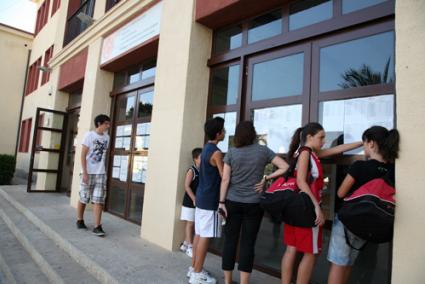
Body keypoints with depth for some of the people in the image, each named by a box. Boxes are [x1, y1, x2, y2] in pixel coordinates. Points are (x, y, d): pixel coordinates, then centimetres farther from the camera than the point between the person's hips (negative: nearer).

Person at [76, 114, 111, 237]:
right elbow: (83, 155, -9)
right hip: (88, 172, -4)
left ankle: (97, 226, 0)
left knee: (99, 200, -1)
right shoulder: (89, 135, -6)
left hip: (101, 173, 4)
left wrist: (101, 170, 14)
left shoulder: (107, 137, 9)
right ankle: (80, 220, 29)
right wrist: (84, 172, -15)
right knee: (84, 198, 9)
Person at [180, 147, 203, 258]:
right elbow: (186, 186, -17)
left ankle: (185, 244, 27)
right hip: (190, 202, -7)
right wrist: (194, 199, -22)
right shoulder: (191, 171, -12)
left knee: (195, 224, 13)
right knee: (190, 223, 0)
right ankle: (190, 247, 8)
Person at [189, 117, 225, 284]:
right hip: (210, 200, -9)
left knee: (199, 234, 14)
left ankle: (194, 268, 24)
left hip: (201, 197, 9)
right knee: (205, 236, -1)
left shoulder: (206, 149, 12)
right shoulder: (216, 152, -16)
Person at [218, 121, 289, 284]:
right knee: (248, 242, 6)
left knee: (230, 240, 10)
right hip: (254, 203, 0)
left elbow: (225, 179, -4)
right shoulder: (263, 151, 0)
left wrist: (222, 201, 0)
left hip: (232, 202, 1)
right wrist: (266, 178, -1)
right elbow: (285, 167, -1)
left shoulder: (231, 152, -1)